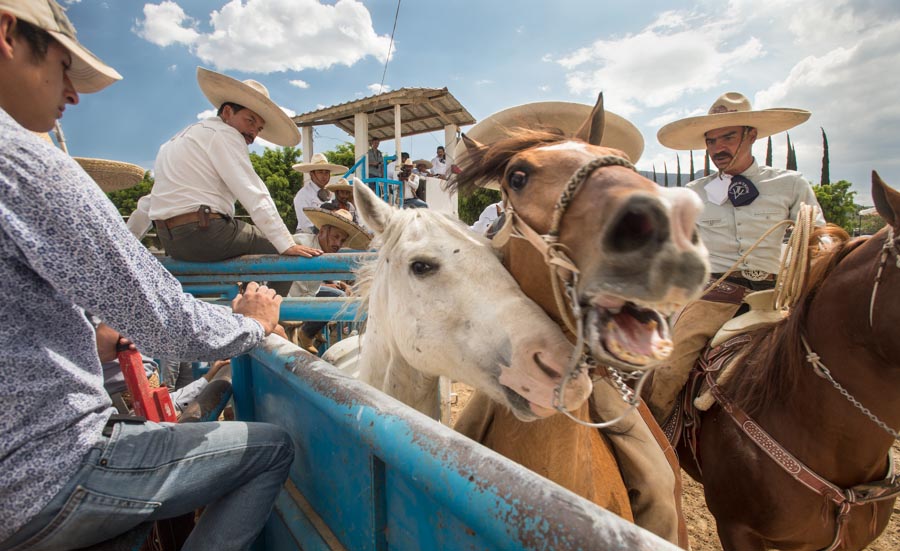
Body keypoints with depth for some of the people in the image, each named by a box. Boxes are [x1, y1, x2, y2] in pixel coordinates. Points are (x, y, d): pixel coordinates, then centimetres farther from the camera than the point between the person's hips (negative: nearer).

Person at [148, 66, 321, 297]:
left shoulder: (180, 138, 24)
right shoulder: (224, 133, -7)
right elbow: (253, 195, -20)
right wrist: (287, 245, -23)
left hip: (169, 240, 10)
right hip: (204, 233, -10)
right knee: (287, 258, -4)